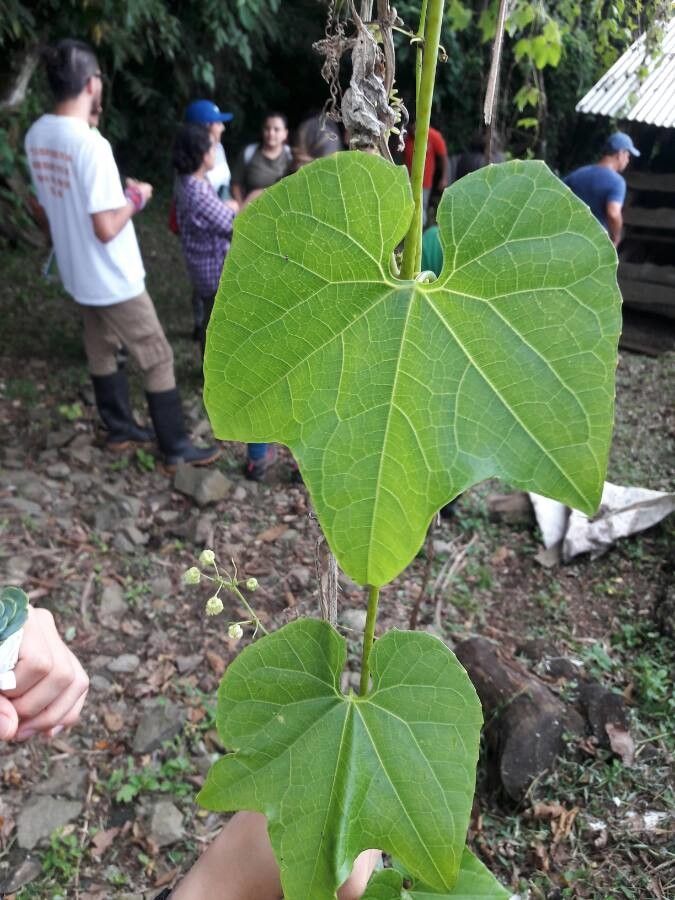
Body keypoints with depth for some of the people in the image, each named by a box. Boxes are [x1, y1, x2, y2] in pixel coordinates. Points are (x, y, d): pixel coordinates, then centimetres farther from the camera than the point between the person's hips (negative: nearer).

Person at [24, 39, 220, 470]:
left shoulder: (37, 135, 1)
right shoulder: (91, 144, -25)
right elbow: (107, 228, -27)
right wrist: (137, 197, -8)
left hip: (78, 274, 9)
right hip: (114, 279, -9)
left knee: (101, 351, 21)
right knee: (158, 358, 3)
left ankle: (120, 428, 36)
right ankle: (177, 448, 12)